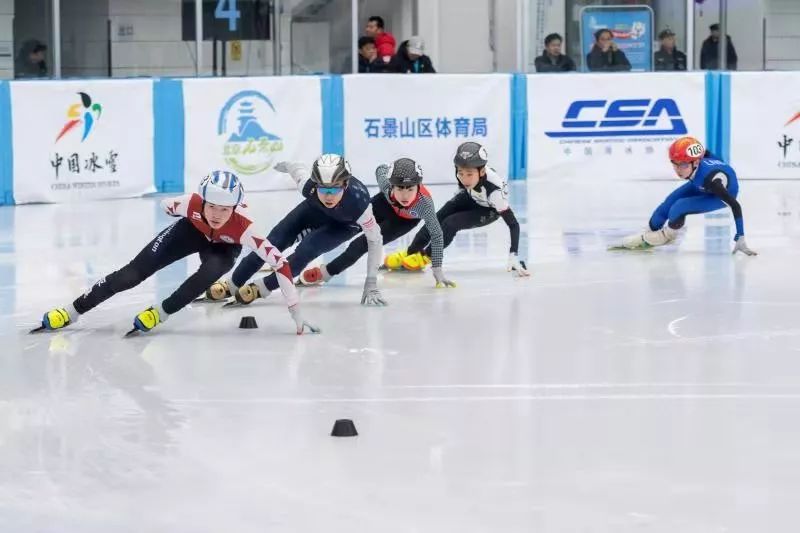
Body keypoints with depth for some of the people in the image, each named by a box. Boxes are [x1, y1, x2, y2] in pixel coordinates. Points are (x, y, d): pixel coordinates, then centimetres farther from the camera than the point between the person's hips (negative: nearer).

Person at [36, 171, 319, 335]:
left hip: (222, 246, -1)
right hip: (192, 230, 1)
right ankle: (72, 311, 1)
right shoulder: (192, 203, -38)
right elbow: (166, 204, -13)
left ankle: (160, 313, -14)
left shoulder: (242, 227, -44)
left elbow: (280, 262, -43)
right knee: (135, 271, -7)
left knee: (211, 271, -36)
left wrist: (295, 310, -43)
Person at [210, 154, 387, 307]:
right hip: (314, 210, 3)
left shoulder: (358, 202, -44)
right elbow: (298, 168, -13)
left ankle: (260, 289, -3)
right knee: (273, 242, -1)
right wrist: (284, 165, 13)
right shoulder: (308, 185, -38)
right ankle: (230, 285, 17)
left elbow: (375, 239, -28)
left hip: (343, 225, -3)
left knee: (306, 250, -23)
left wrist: (371, 284, -28)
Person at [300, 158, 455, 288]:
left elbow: (436, 234, -33)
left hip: (406, 220, -2)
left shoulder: (424, 202, -46)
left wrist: (437, 270, -32)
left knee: (366, 242, -11)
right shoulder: (386, 180, -41)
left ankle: (328, 271, 7)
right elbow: (381, 169, -14)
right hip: (387, 203, 2)